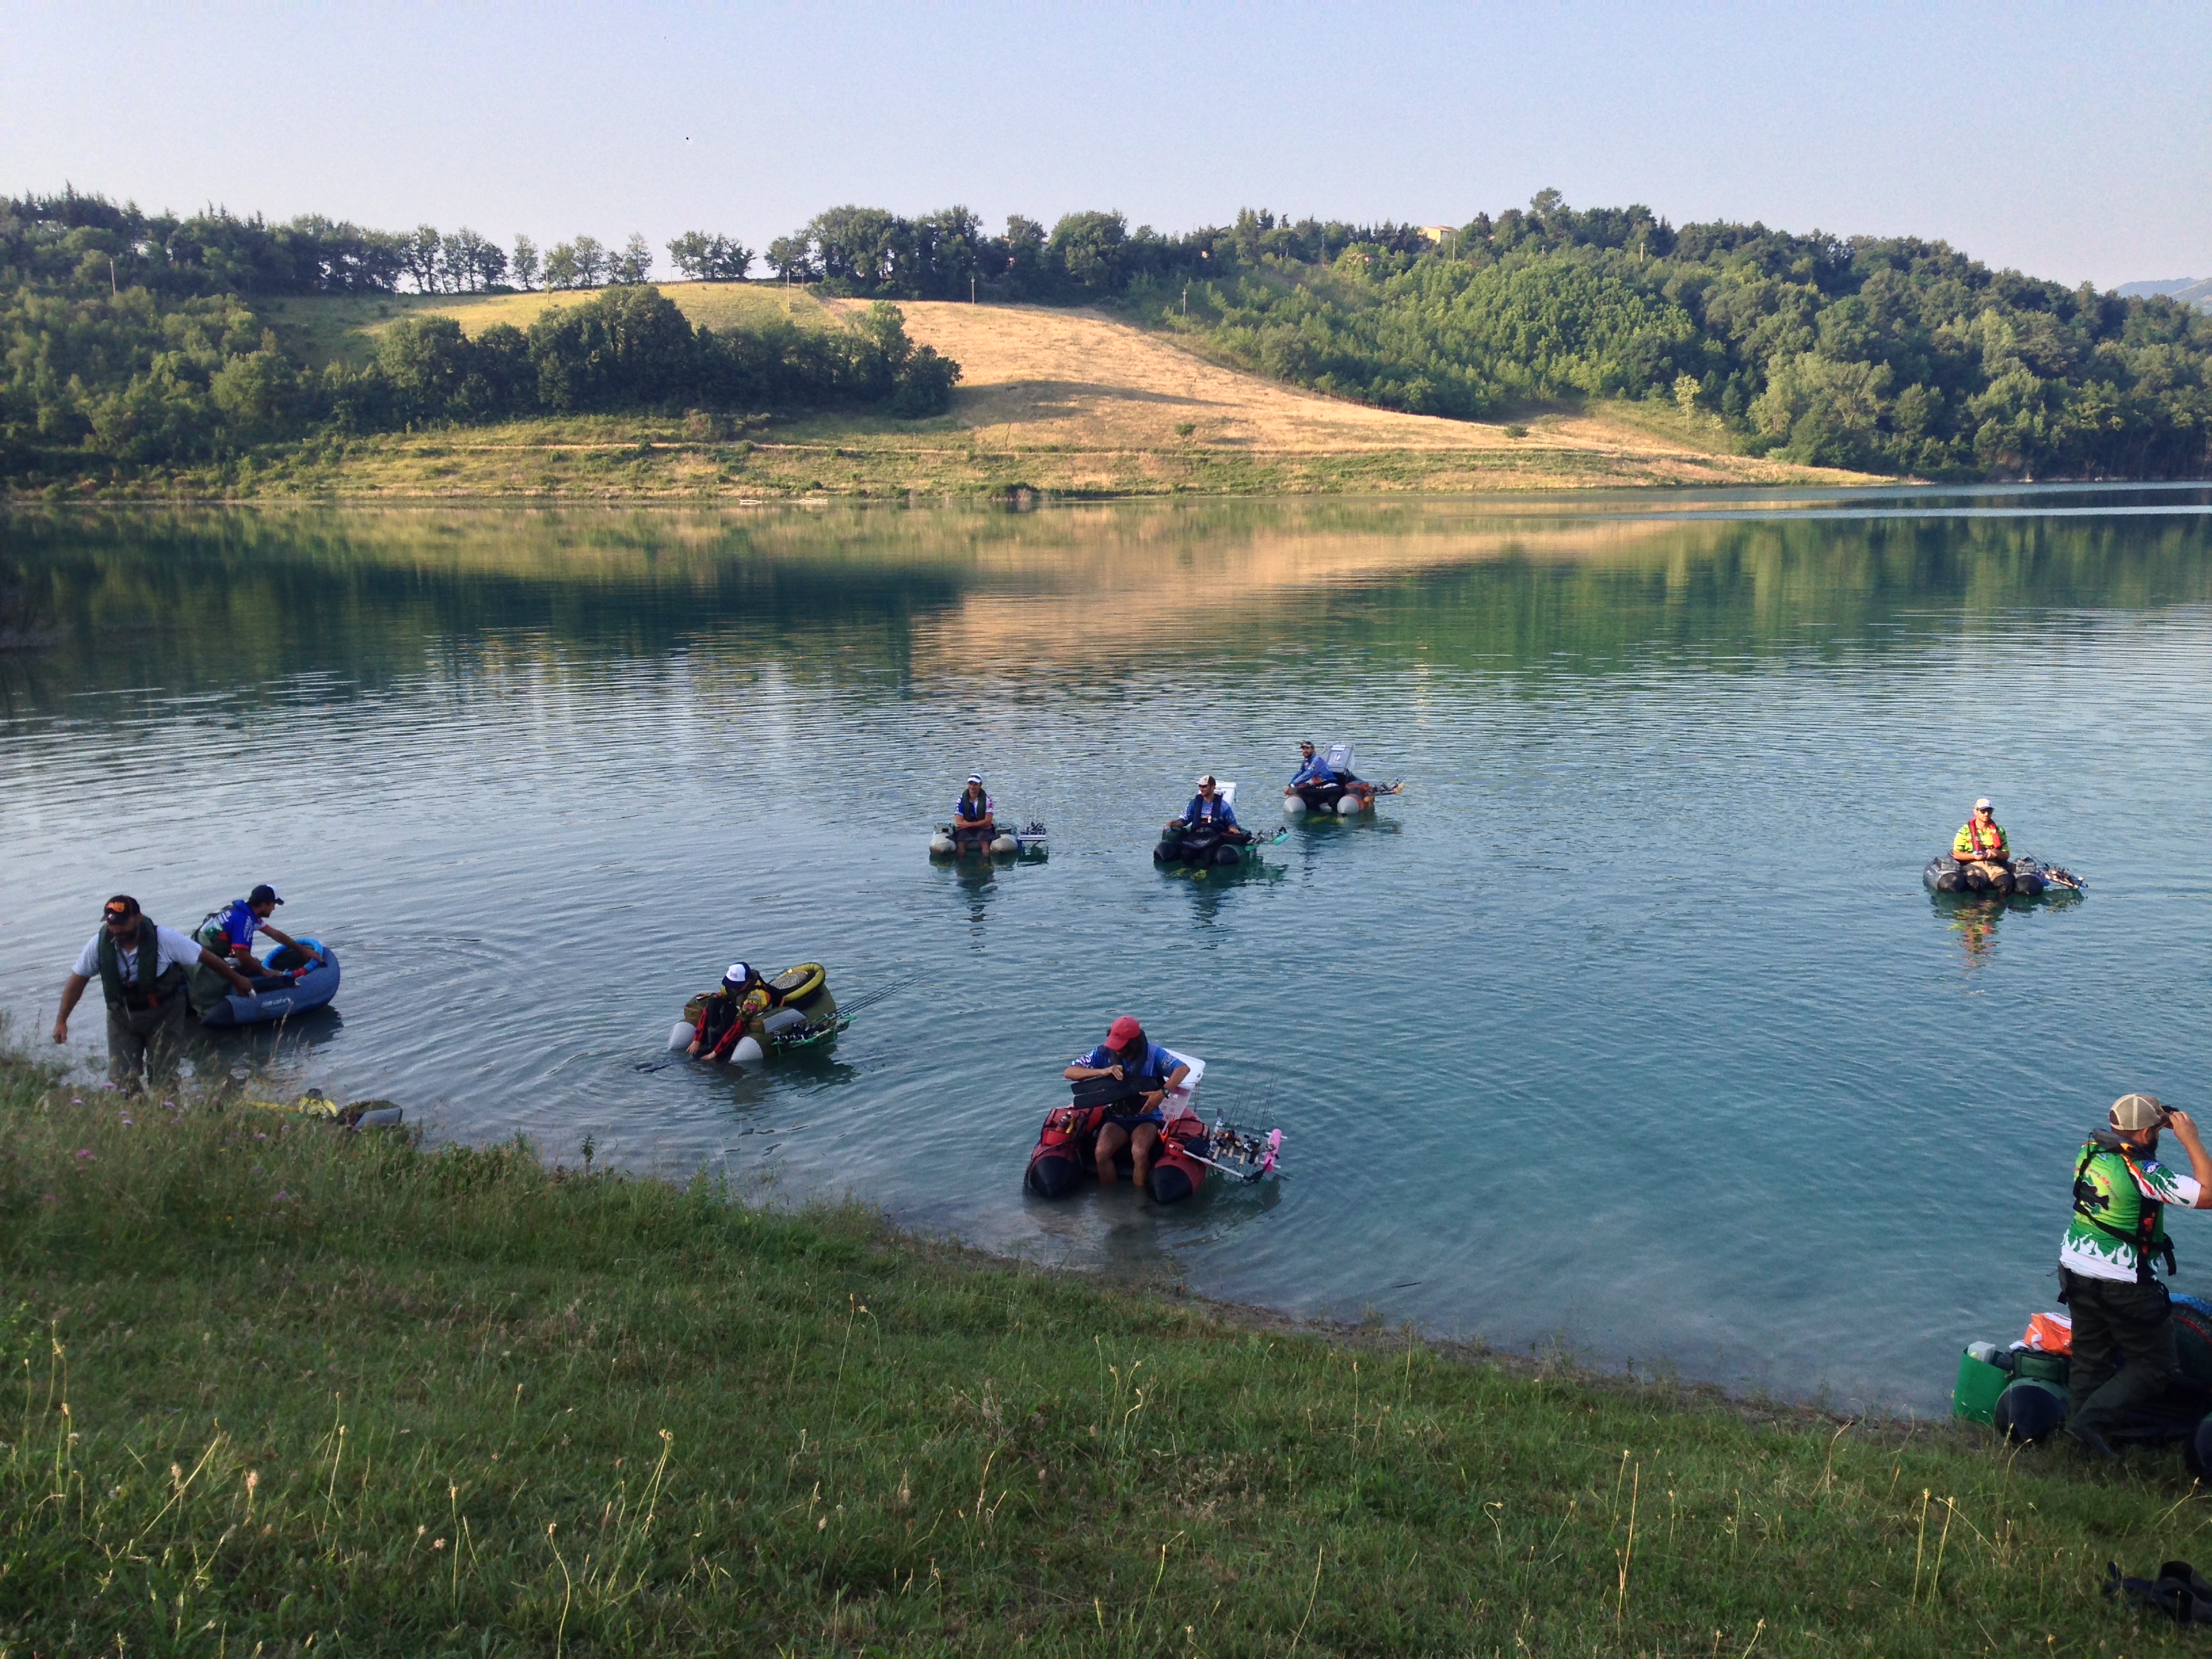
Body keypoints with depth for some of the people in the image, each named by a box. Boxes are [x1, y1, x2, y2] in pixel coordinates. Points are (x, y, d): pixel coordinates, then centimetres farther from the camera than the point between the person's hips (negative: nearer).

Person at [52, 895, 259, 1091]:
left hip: (164, 1015, -2)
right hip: (122, 1016, 2)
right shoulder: (100, 945, -16)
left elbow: (206, 957, -13)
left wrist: (237, 979, -4)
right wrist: (61, 1021, -3)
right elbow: (77, 982, -3)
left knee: (163, 1079, -1)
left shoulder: (165, 939, -24)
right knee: (121, 1080, -1)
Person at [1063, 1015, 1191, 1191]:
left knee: (1139, 1152, -32)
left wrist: (1163, 1092, -34)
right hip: (1116, 1117, 2)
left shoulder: (1152, 1053, -10)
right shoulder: (1104, 1053, -7)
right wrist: (1103, 1071, -28)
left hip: (1146, 1117, -2)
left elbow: (1183, 1069, -18)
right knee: (1102, 1151, -27)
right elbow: (1069, 1072, -13)